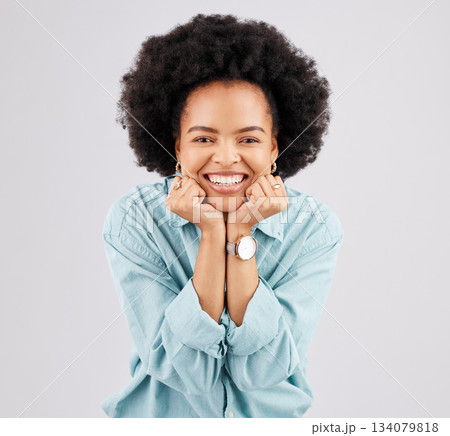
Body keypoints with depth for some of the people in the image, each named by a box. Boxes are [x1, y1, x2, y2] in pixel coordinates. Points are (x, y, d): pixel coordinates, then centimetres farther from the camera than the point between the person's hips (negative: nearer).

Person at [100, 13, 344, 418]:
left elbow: (262, 369, -15)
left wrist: (241, 233, -22)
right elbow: (188, 370, -16)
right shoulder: (133, 219, -12)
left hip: (271, 417, 1)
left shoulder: (314, 227, -10)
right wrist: (211, 234, -23)